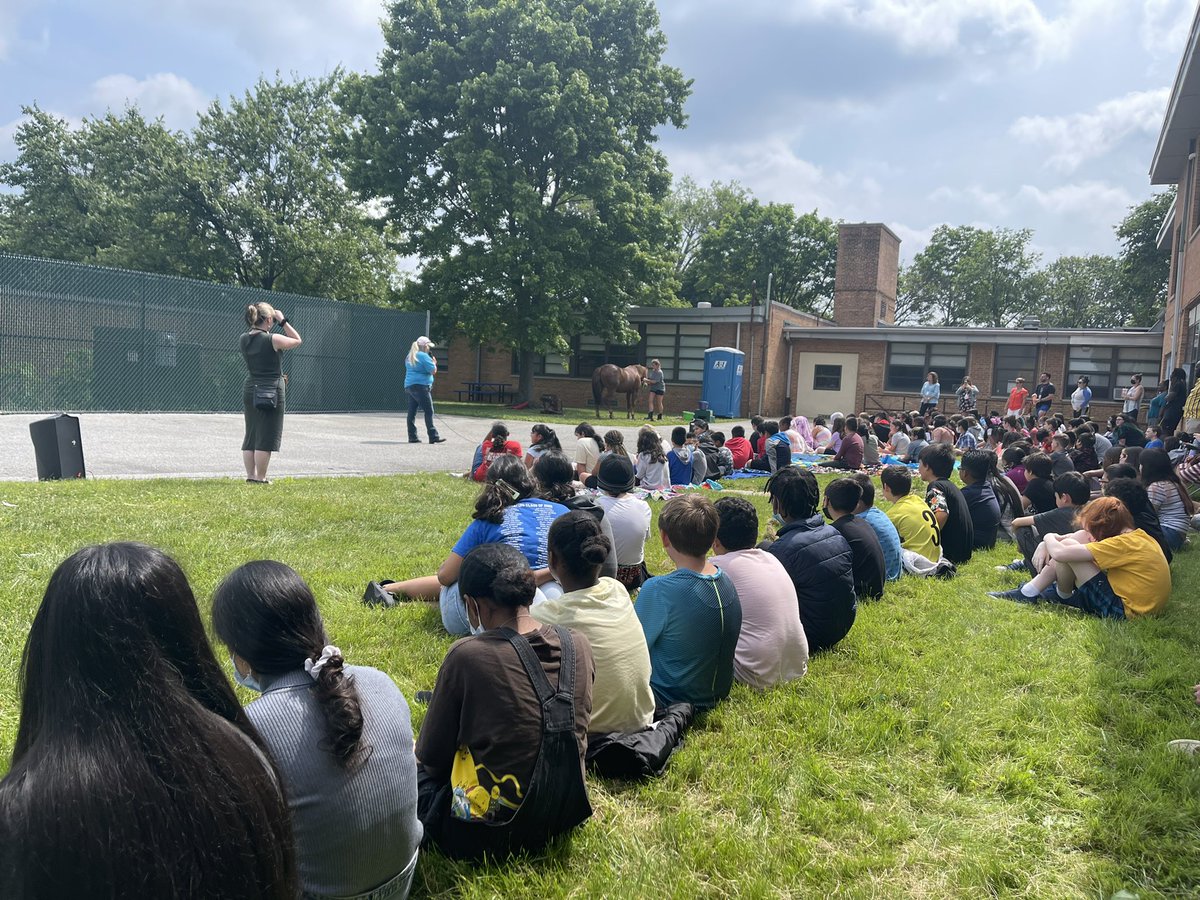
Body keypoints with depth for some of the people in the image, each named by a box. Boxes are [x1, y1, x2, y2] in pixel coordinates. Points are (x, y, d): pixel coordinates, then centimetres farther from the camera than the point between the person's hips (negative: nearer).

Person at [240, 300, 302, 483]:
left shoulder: (243, 339, 3)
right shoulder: (273, 340, -15)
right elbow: (297, 340, 0)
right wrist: (283, 321, 2)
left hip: (250, 390, 7)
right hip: (272, 391, -7)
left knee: (250, 436, 14)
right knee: (266, 438, -1)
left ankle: (250, 475, 18)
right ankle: (260, 478, 2)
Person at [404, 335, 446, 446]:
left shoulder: (409, 357, 18)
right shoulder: (424, 356, -9)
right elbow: (433, 371, -12)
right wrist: (434, 362, 5)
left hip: (409, 385, 9)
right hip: (421, 386, -9)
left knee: (412, 412, 7)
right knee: (429, 412, -8)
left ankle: (412, 437, 7)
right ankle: (433, 436, -11)